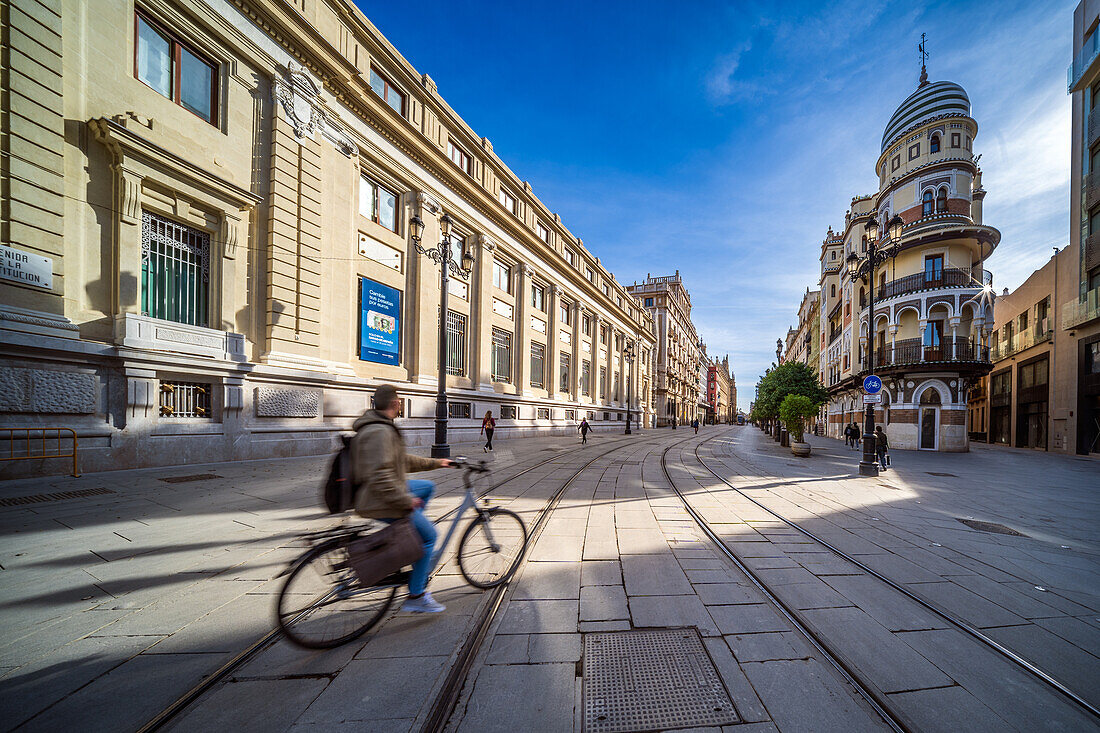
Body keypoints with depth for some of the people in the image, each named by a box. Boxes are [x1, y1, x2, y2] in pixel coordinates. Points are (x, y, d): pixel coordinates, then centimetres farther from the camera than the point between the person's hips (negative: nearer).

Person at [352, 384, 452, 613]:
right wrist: (407, 500, -22)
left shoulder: (381, 428, 11)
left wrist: (435, 462, 22)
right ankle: (416, 597, 7)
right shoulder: (379, 432, -25)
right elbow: (380, 477, -32)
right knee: (429, 535, -1)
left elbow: (402, 460, 21)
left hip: (383, 494, 10)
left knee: (427, 486, 21)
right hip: (382, 503, -10)